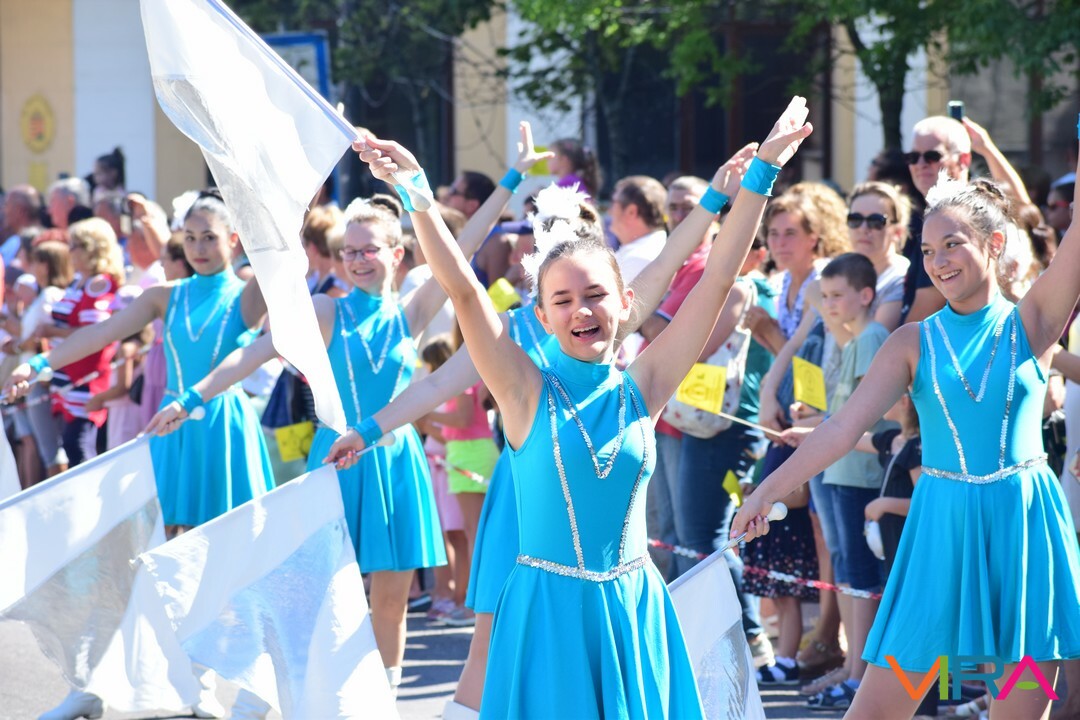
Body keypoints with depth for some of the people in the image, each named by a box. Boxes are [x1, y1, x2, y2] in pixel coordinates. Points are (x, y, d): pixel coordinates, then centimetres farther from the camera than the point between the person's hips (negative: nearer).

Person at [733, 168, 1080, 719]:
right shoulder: (915, 342, 4)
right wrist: (768, 491, -9)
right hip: (944, 524, 1)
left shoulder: (1031, 322, 1)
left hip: (1024, 523, -1)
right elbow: (844, 427, -2)